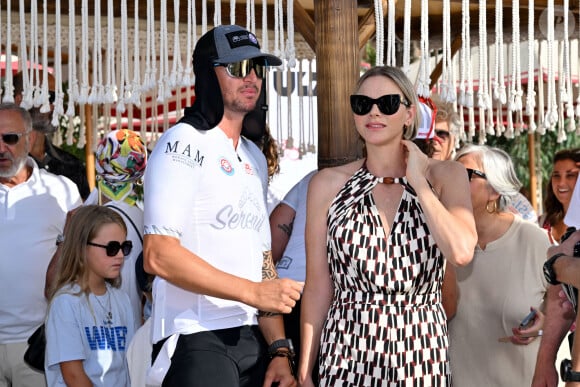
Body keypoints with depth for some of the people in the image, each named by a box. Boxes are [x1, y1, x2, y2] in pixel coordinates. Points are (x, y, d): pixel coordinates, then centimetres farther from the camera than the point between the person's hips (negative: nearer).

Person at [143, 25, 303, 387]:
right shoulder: (184, 144, -7)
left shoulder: (255, 158, 16)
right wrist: (252, 291, -18)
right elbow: (159, 255, -17)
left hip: (252, 339, 7)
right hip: (197, 342, -7)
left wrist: (279, 349, 5)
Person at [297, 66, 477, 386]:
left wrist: (418, 181, -7)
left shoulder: (443, 176, 3)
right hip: (348, 354, 0)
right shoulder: (327, 185, 3)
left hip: (422, 357, 0)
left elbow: (461, 251, -14)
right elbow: (318, 286, 4)